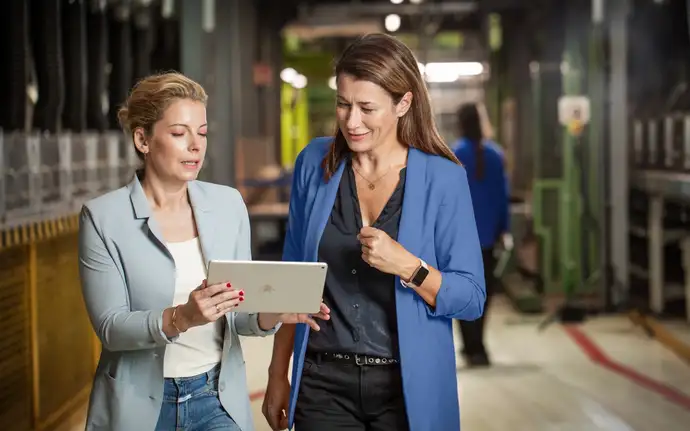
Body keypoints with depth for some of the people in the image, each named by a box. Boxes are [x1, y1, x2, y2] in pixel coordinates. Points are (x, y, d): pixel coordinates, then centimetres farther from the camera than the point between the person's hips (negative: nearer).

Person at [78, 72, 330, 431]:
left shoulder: (228, 204, 4)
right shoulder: (103, 217, -6)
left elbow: (235, 313, 6)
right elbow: (110, 327, -12)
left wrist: (268, 317, -15)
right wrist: (181, 318, -28)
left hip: (217, 399, 2)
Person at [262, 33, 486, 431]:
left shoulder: (443, 178, -9)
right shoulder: (315, 164, -1)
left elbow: (471, 300, -8)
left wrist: (406, 266, -24)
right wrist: (278, 374, 7)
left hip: (408, 386, -1)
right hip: (323, 384, 2)